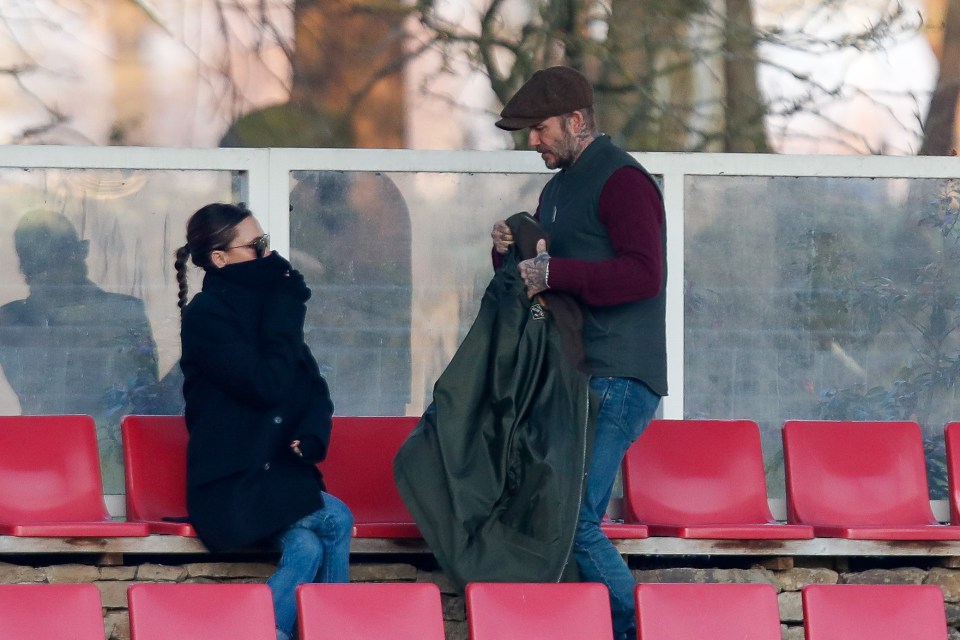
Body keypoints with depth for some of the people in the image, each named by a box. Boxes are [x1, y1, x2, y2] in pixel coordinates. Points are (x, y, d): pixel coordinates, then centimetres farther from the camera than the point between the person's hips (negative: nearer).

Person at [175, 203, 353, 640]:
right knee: (335, 521, -25)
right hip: (231, 488, -6)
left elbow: (315, 389, 13)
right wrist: (286, 308, -11)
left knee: (307, 548, -26)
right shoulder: (205, 316, -9)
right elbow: (268, 385, -20)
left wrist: (311, 434, -9)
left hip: (281, 475, 6)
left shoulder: (265, 305, 12)